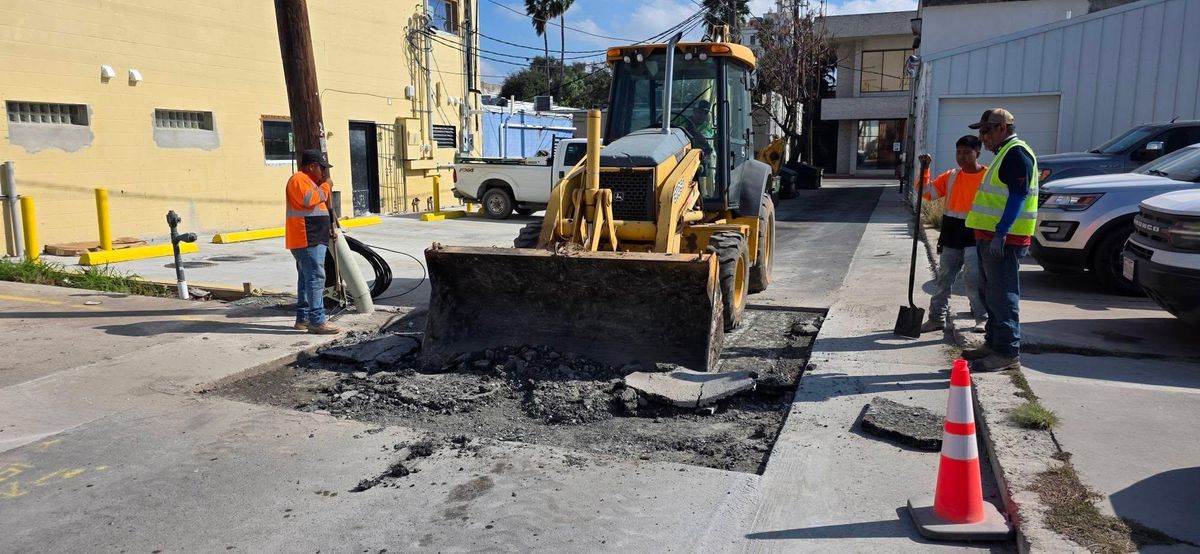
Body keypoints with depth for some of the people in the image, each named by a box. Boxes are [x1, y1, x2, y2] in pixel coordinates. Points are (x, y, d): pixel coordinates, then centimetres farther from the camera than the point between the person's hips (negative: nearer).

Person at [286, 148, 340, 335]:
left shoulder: (309, 180, 23)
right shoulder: (298, 179, -10)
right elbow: (309, 200, -27)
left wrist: (329, 230, 20)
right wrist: (326, 187, -13)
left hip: (315, 240, 11)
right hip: (306, 240, -11)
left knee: (307, 278, 12)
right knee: (316, 278, -14)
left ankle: (303, 318, 18)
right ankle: (317, 321, -16)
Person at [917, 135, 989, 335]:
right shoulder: (951, 176, 8)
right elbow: (927, 193, 6)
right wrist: (925, 169, -4)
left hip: (974, 237, -5)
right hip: (951, 237, 5)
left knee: (972, 278, -10)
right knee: (944, 279, 9)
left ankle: (982, 318, 6)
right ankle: (937, 317, 16)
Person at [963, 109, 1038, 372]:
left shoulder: (1017, 153, -12)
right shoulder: (1005, 153, 20)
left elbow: (1018, 196, -21)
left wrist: (1000, 234, -26)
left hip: (1004, 239, -11)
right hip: (992, 236, 11)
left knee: (1003, 296, -7)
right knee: (991, 293, 17)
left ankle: (1007, 353, -3)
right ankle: (993, 343, 26)